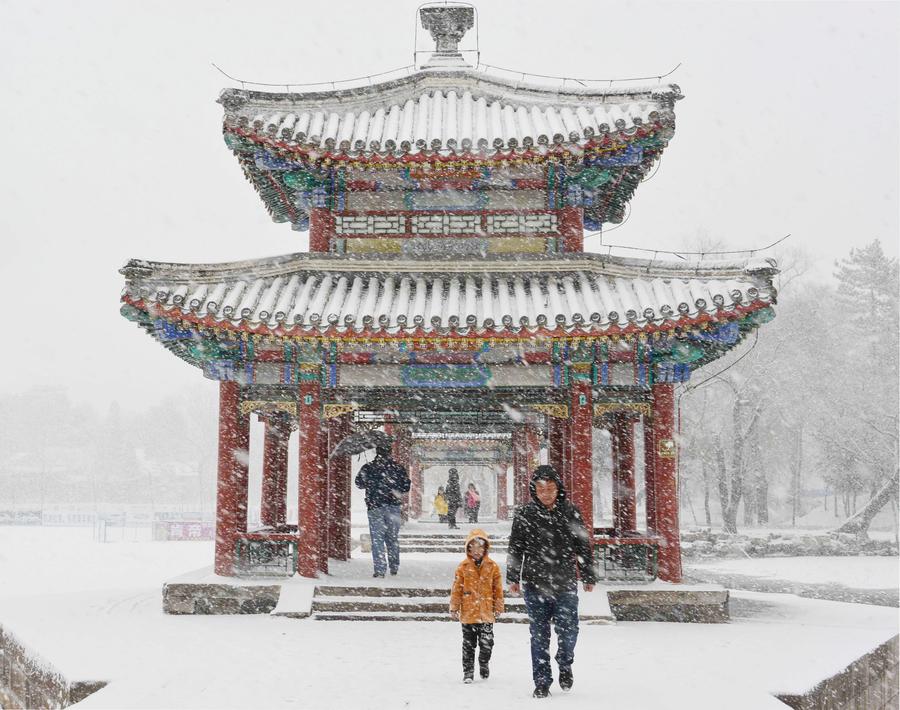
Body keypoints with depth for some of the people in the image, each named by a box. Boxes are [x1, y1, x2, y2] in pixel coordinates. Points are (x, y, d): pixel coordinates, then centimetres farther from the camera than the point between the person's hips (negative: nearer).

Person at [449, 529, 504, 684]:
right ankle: (468, 671, 18)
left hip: (486, 613, 0)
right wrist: (454, 607, 0)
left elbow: (498, 588, 6)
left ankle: (484, 663, 30)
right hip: (468, 613, 0)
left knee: (487, 642, 3)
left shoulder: (493, 566, 1)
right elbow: (457, 589, 1)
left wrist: (498, 607, 7)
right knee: (469, 644, 7)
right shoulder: (463, 567, -1)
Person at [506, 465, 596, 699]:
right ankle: (542, 681, 16)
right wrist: (513, 578, 4)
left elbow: (584, 547, 8)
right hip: (535, 585, 0)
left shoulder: (570, 512, 1)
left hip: (565, 585, 0)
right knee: (539, 636, 5)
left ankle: (565, 665, 32)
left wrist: (588, 577, 9)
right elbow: (515, 549, 6)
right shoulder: (524, 515, 0)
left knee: (568, 631, 2)